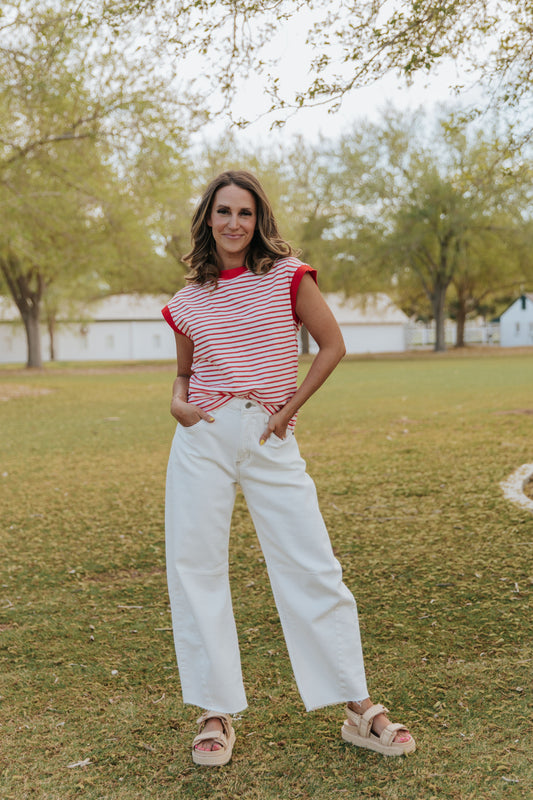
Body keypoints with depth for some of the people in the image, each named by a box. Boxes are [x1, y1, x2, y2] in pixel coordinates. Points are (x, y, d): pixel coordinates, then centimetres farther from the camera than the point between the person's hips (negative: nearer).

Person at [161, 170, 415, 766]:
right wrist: (177, 403, 0)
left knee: (312, 570, -2)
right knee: (194, 568, 3)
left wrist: (290, 407, -3)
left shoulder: (287, 276, 1)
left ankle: (359, 709, 12)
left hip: (270, 440, -2)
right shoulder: (189, 301, 9)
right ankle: (217, 713, 18)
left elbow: (332, 345, 3)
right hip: (203, 436, 3)